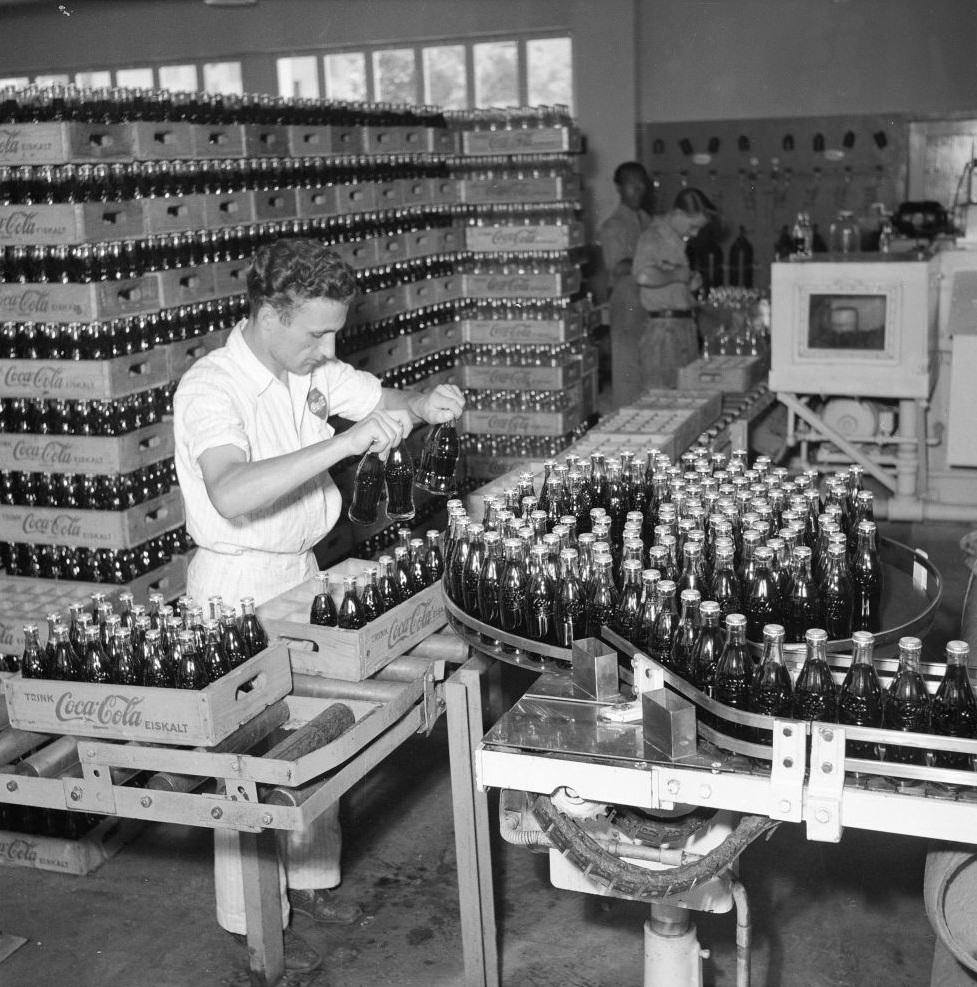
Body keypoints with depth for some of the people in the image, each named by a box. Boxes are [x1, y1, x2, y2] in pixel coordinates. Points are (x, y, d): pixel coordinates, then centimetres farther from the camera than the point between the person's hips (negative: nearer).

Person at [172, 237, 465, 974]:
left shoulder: (312, 370, 0)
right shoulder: (211, 389, -24)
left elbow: (384, 398, 8)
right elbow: (232, 494, -40)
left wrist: (423, 405, -16)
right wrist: (345, 443, -45)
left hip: (303, 570, 8)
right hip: (240, 586, -8)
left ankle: (307, 876, 37)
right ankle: (255, 919, 20)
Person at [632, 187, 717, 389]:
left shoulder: (677, 240, 16)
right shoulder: (652, 238, -12)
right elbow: (644, 276, -32)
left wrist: (691, 283, 9)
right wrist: (677, 275, -17)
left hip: (684, 325, 9)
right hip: (662, 327, -9)